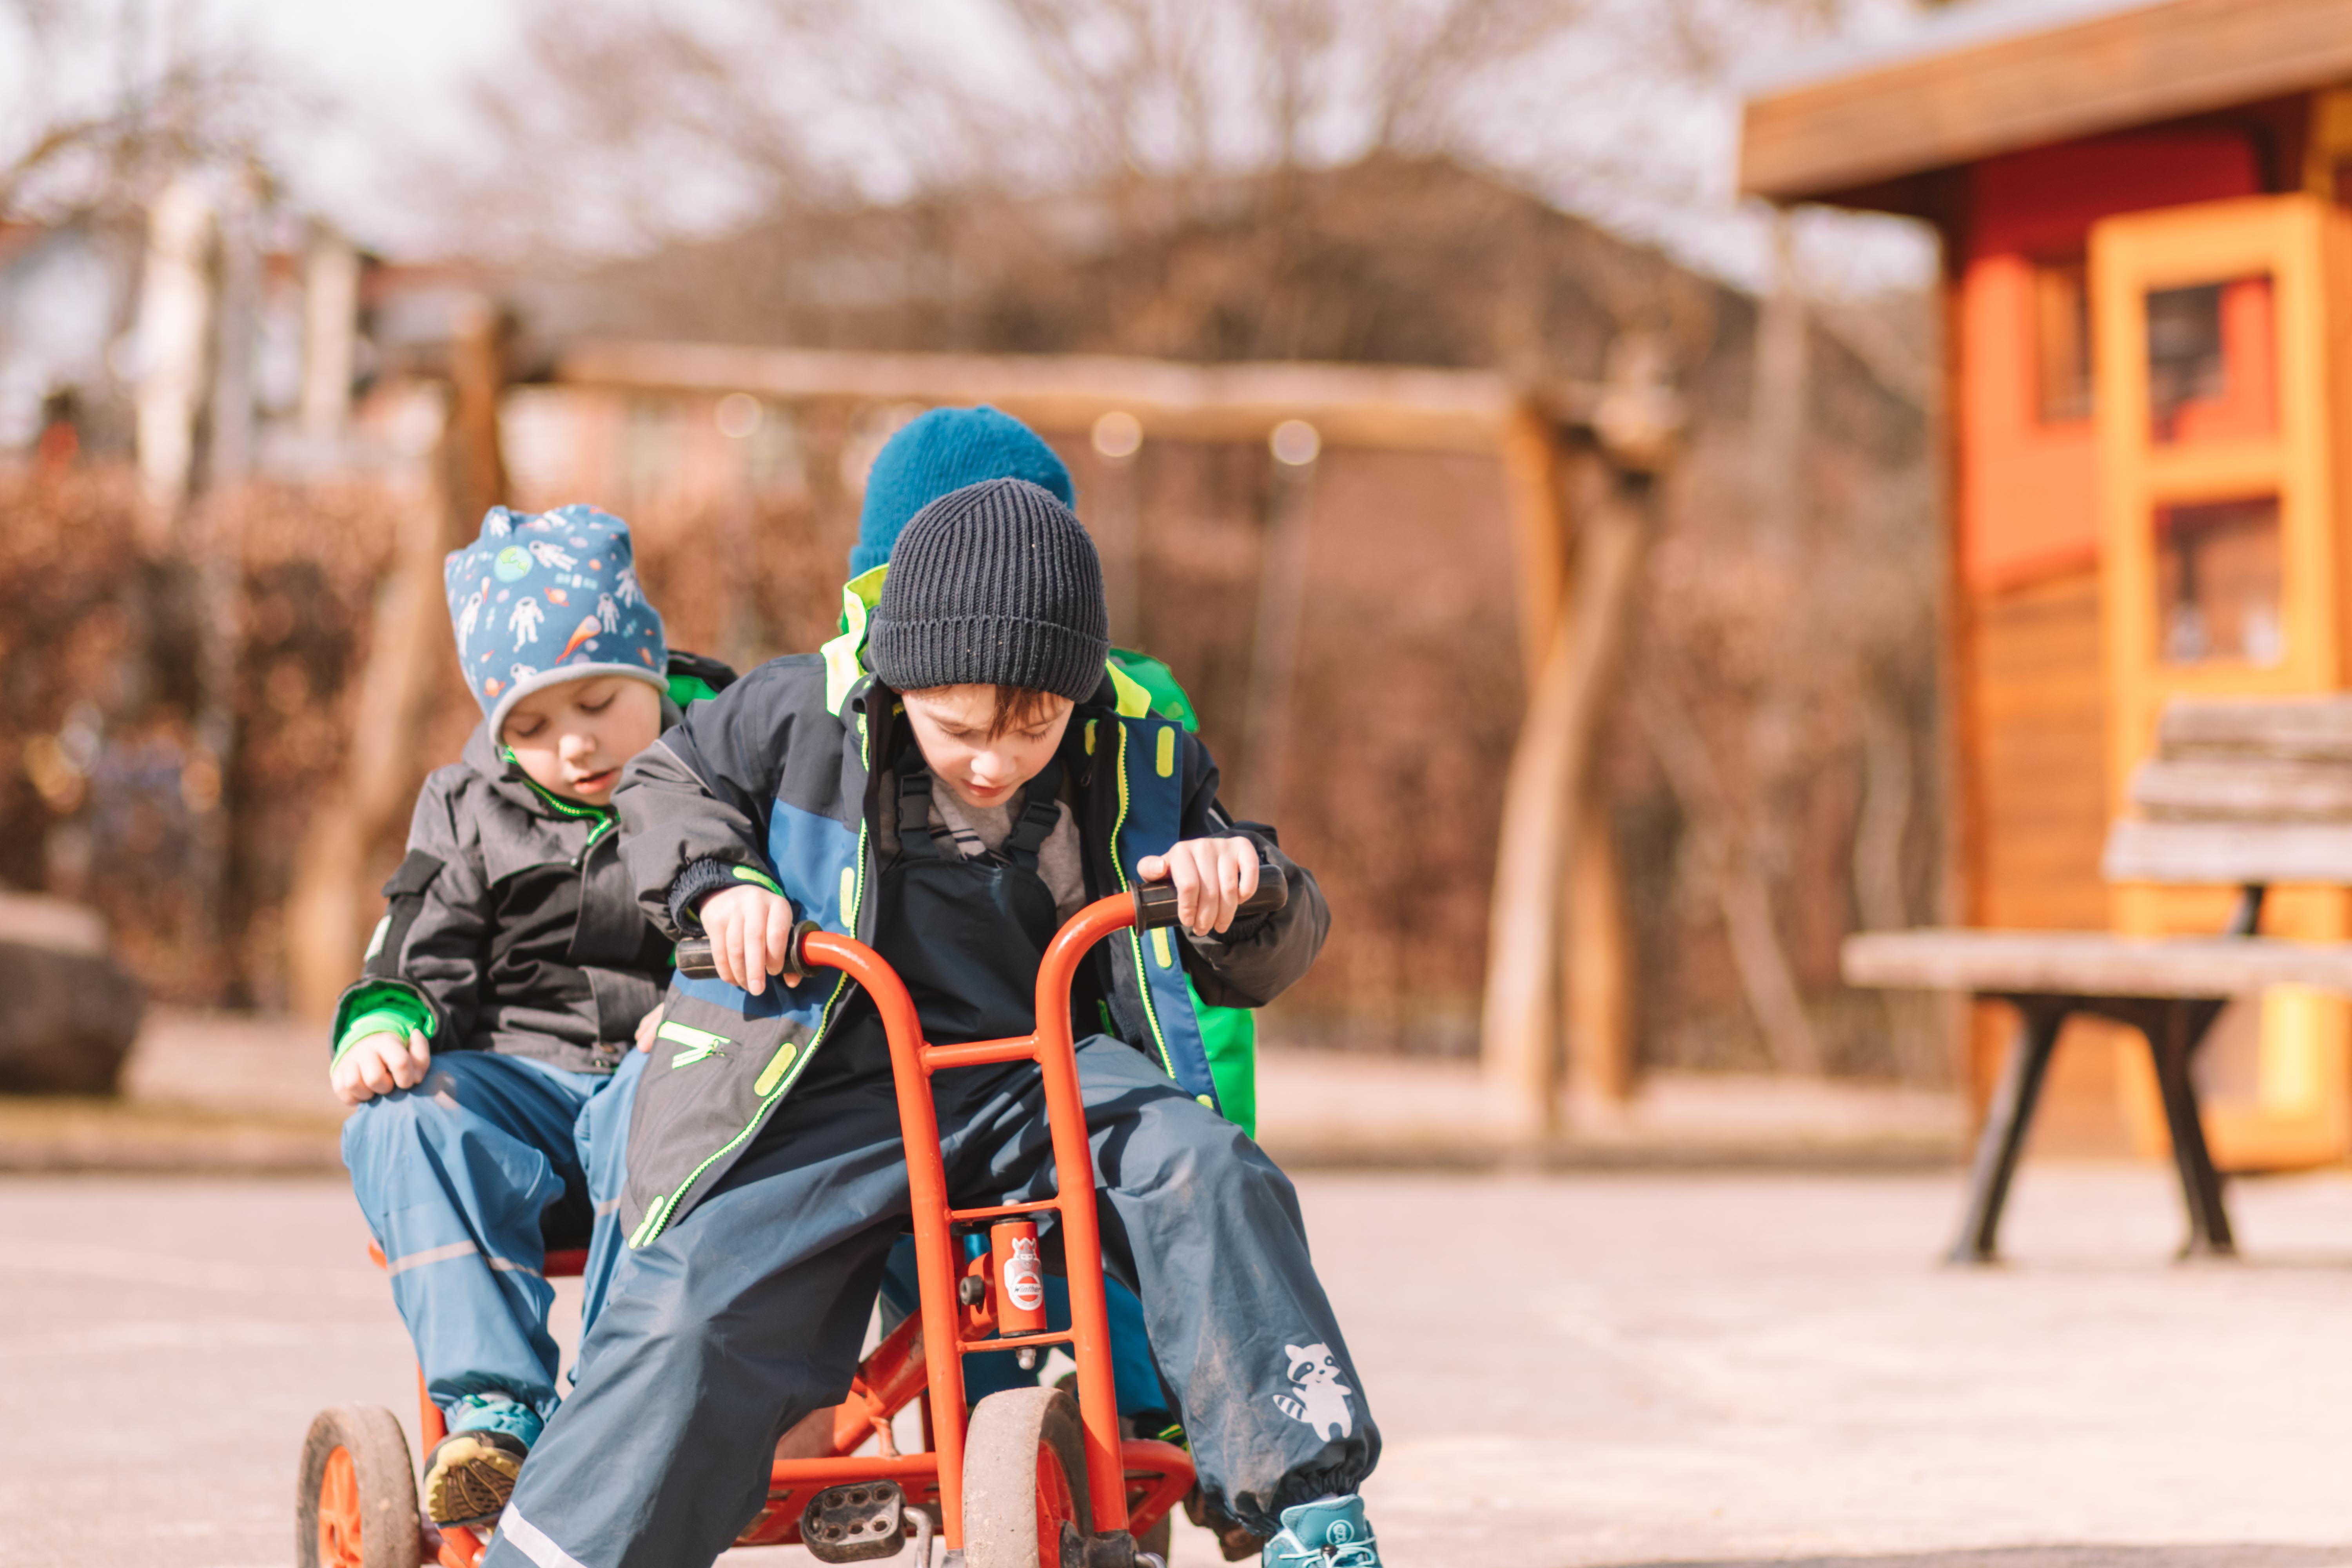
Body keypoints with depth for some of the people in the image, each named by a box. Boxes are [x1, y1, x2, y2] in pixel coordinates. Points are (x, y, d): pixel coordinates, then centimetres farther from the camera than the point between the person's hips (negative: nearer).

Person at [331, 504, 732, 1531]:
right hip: (518, 1078, 3)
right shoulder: (469, 811, 13)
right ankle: (491, 1409, -35)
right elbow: (418, 960, 12)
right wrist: (380, 1030, -12)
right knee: (400, 1124, -29)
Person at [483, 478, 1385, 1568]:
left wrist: (1248, 885, -15)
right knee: (695, 1314, -23)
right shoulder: (805, 714, -5)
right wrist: (718, 880, -7)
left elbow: (1258, 970, 9)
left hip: (1045, 1077, 1)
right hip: (827, 1086, -1)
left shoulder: (1140, 762, 1)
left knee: (1207, 1176, -28)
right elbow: (664, 786, 14)